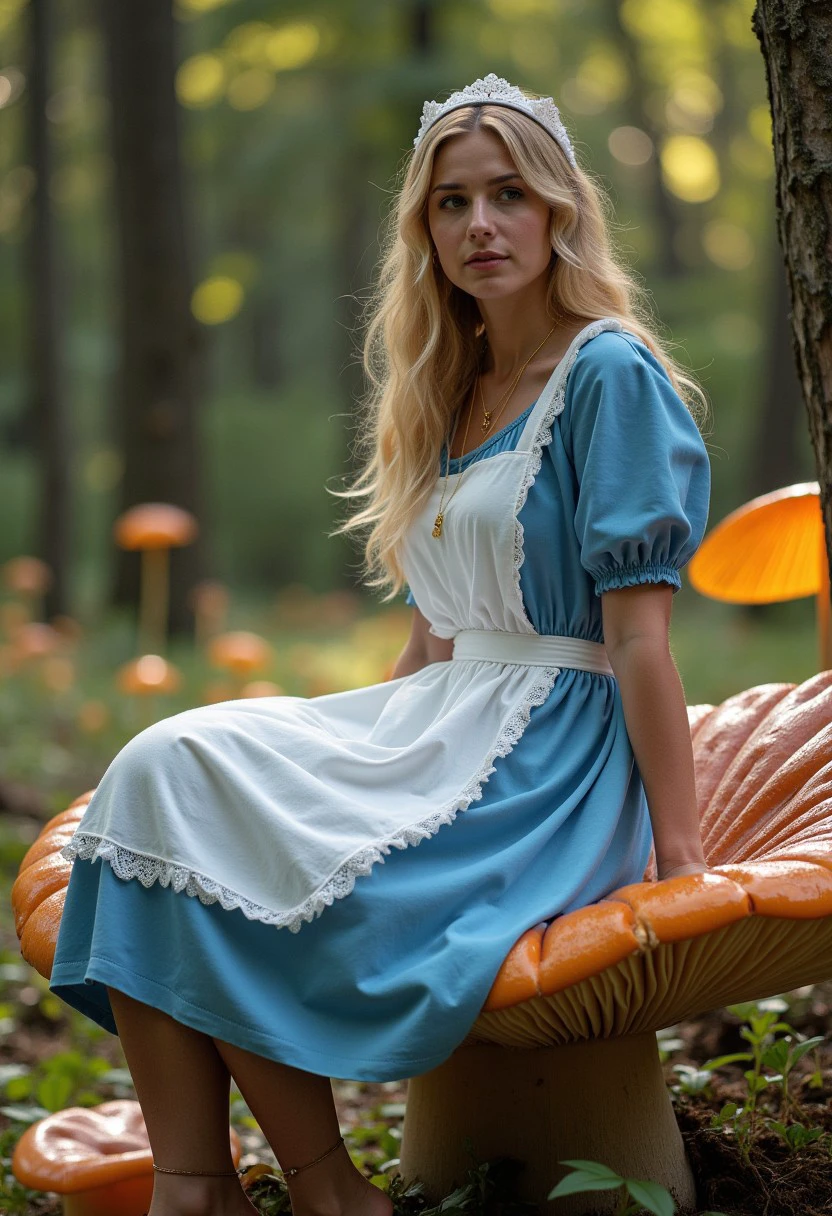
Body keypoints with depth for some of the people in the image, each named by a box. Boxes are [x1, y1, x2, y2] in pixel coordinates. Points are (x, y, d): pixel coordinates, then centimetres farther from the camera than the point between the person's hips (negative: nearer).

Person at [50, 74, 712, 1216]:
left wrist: (679, 855, -15)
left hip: (549, 757, -8)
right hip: (442, 719, 8)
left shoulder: (611, 374, -8)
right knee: (159, 768, -14)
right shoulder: (455, 387, 17)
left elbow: (639, 630, -13)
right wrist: (339, 740, 17)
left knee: (213, 813, -22)